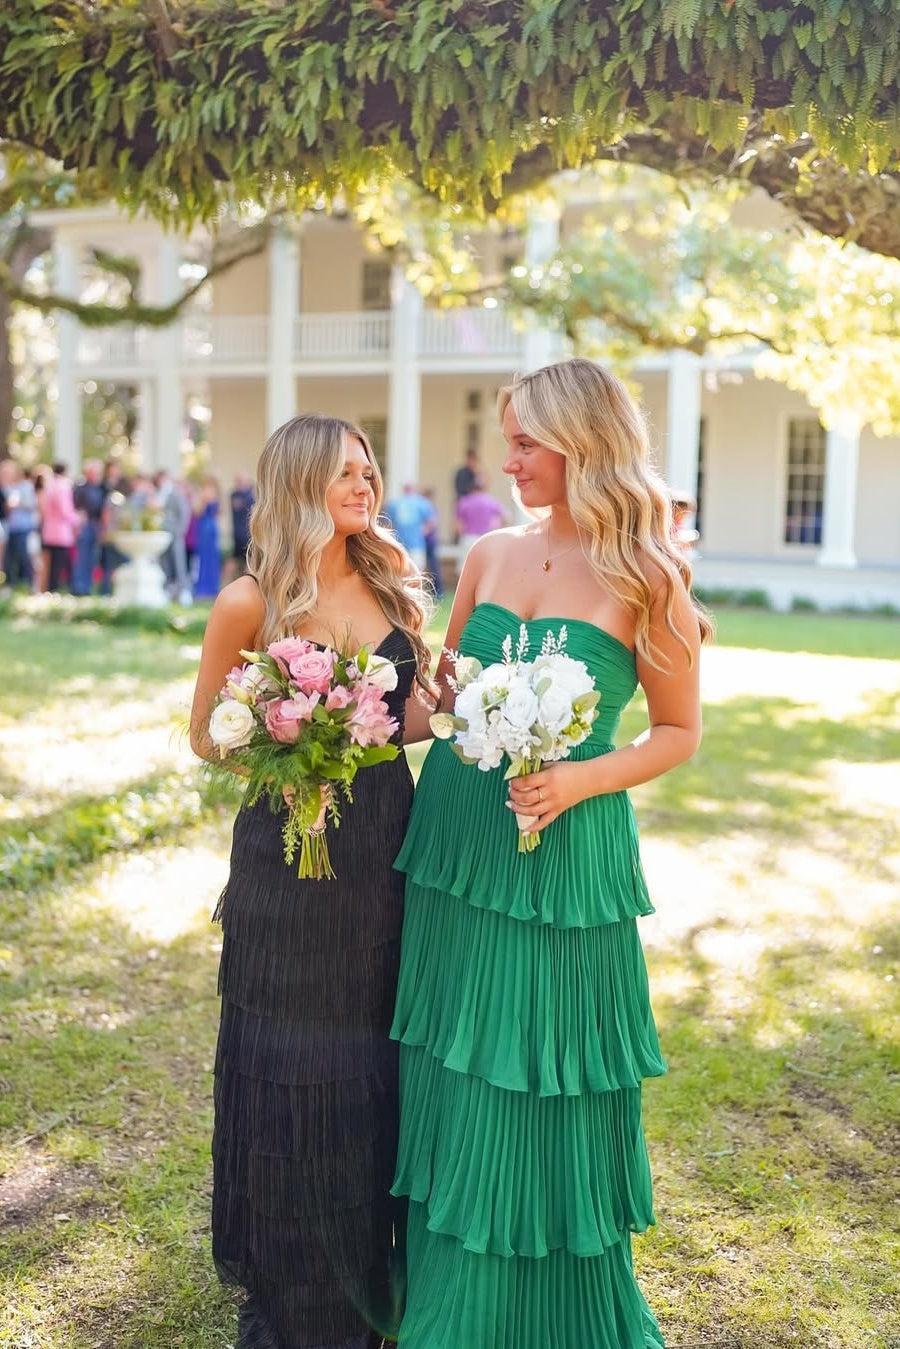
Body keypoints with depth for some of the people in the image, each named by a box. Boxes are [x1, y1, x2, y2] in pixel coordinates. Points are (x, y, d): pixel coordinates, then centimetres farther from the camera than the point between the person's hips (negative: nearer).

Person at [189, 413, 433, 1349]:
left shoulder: (388, 586, 4)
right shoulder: (251, 603, -9)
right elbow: (207, 736, -1)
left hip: (385, 844, 5)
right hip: (291, 849, -4)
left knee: (378, 1053, 13)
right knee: (296, 1060, 5)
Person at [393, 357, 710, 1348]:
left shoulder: (642, 578, -8)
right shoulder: (491, 555, 5)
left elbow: (680, 731, -2)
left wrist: (582, 779, -16)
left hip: (565, 855, -4)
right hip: (456, 838, 5)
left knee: (550, 1085, 7)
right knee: (454, 1079, 14)